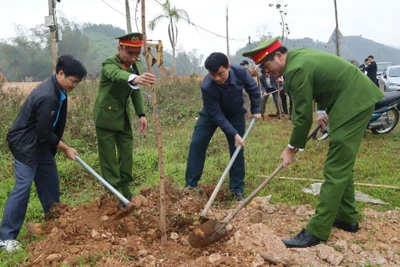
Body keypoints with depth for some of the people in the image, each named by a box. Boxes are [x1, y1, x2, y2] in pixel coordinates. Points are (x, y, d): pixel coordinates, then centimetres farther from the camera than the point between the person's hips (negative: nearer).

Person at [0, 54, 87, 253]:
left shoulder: (57, 90, 1)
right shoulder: (47, 97, -30)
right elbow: (45, 133, -24)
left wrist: (61, 147, 16)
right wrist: (66, 149, -12)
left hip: (40, 143, 10)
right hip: (24, 145, -10)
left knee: (50, 180, 13)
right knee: (23, 187, -9)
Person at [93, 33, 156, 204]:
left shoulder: (136, 65, 3)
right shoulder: (109, 64, -19)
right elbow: (117, 75, -44)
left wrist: (141, 114, 3)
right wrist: (135, 78, -65)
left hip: (124, 117, 7)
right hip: (106, 117, -7)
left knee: (127, 155, 11)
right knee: (109, 158, -1)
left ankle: (125, 191, 23)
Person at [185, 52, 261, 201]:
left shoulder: (240, 72, -31)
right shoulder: (207, 87, -38)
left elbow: (253, 89, -7)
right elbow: (217, 115, -30)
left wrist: (256, 110, -6)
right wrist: (234, 134, -32)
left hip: (235, 114, 2)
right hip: (211, 114, -2)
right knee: (197, 144, -10)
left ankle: (237, 189, 7)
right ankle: (190, 185, 1)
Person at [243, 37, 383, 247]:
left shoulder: (296, 70, -22)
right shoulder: (298, 56, 9)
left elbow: (303, 116, -19)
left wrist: (291, 148, -8)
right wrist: (322, 110, 15)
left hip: (353, 103, -11)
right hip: (357, 99, 11)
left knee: (335, 169, -12)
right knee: (342, 164, 16)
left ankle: (316, 232, -9)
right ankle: (347, 218, 26)